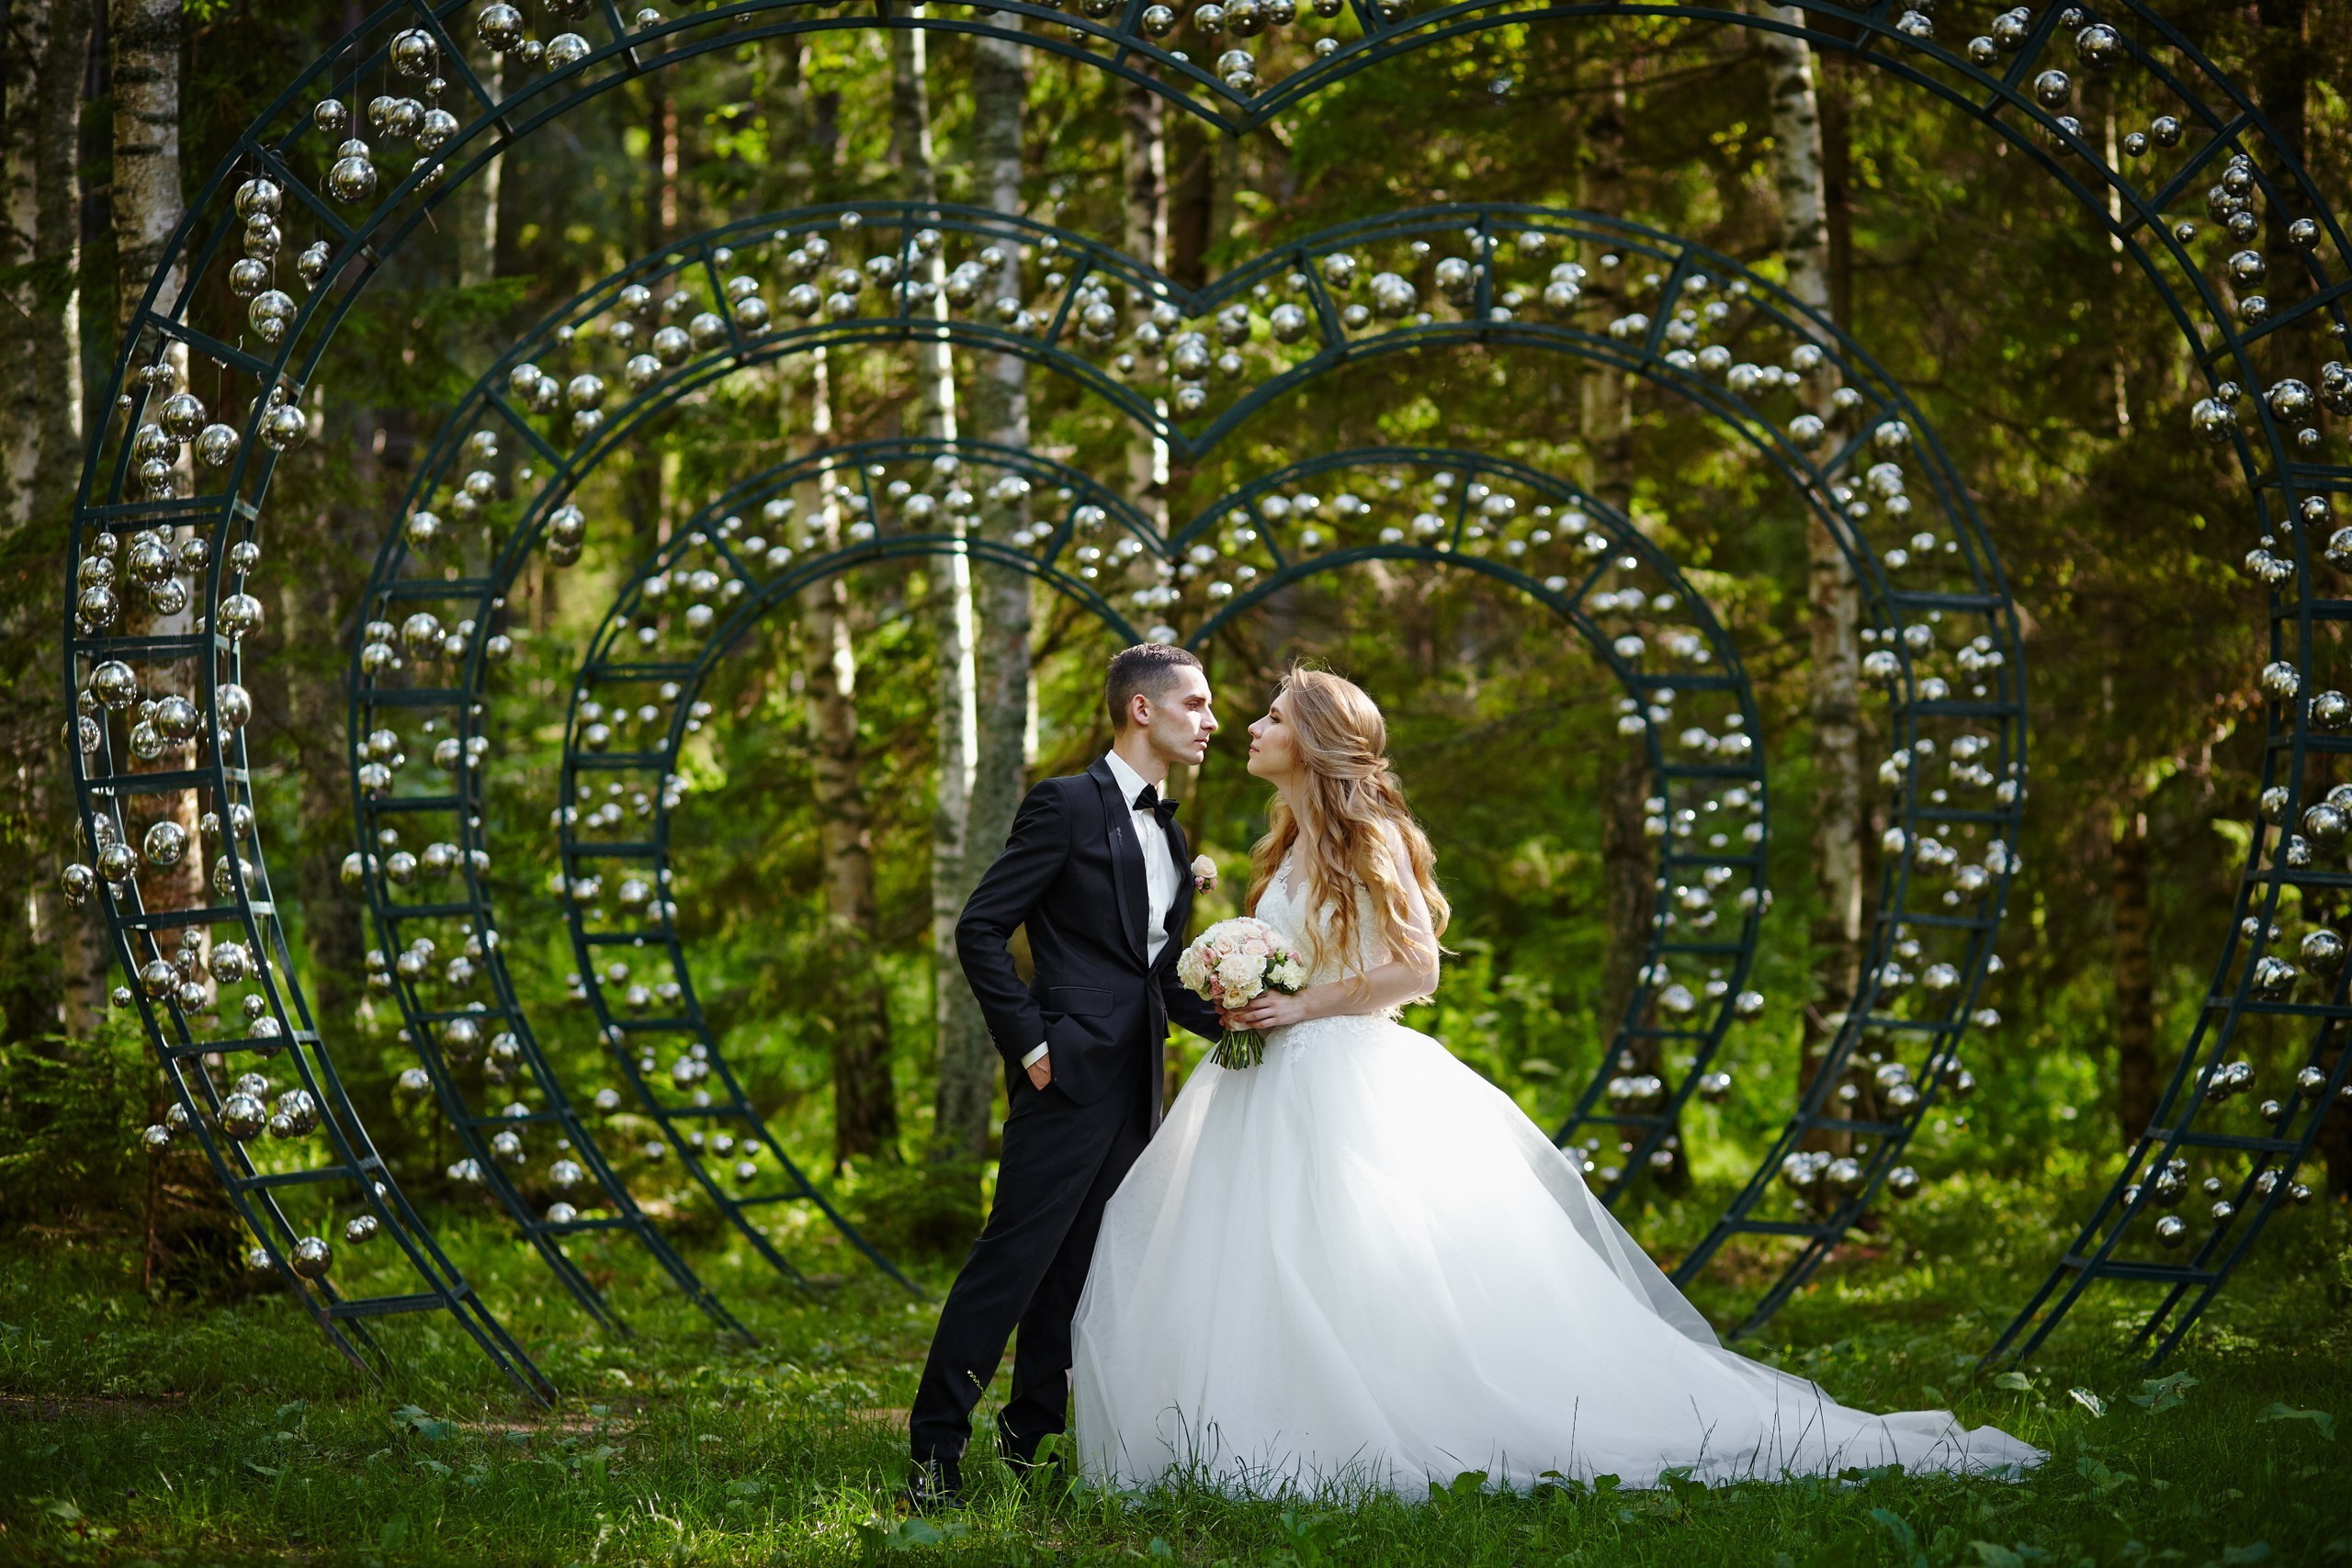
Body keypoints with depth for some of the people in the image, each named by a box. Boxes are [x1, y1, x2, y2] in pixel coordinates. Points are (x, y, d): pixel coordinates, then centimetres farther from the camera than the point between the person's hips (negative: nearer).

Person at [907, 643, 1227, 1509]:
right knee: (1015, 1257, -9)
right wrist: (1030, 1042, -15)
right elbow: (981, 928, -10)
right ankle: (936, 1451, -6)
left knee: (1080, 1273, 10)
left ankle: (1028, 1447, 16)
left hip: (1135, 1082, 8)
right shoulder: (1067, 805, -6)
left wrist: (1228, 1015, 4)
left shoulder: (1170, 835, 19)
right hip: (1070, 1075, -8)